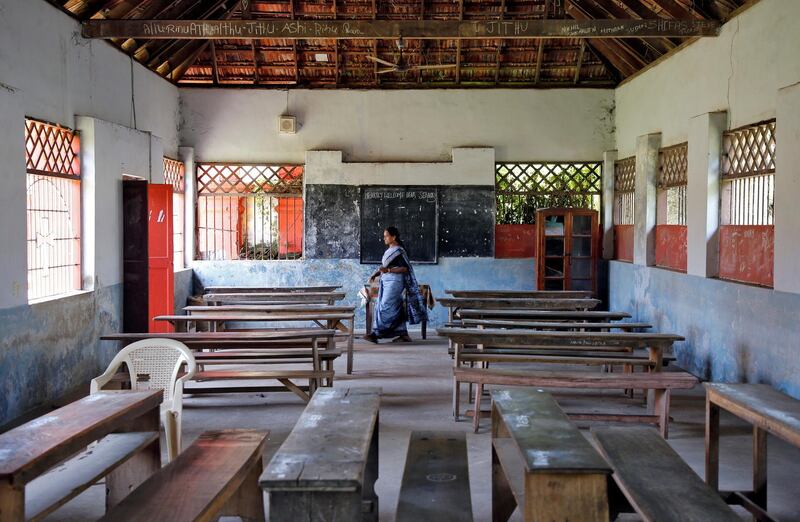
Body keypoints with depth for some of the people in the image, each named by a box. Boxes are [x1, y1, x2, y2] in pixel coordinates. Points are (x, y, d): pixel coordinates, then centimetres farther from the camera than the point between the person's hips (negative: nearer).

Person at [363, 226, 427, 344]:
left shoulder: (399, 251, -11)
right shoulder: (389, 250, 16)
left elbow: (405, 268, -16)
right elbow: (383, 266, 22)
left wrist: (388, 270, -24)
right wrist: (375, 274, 7)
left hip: (394, 281, -9)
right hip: (386, 281, 9)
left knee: (385, 307, -10)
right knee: (396, 309, 8)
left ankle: (376, 334, -11)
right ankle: (403, 334, 13)